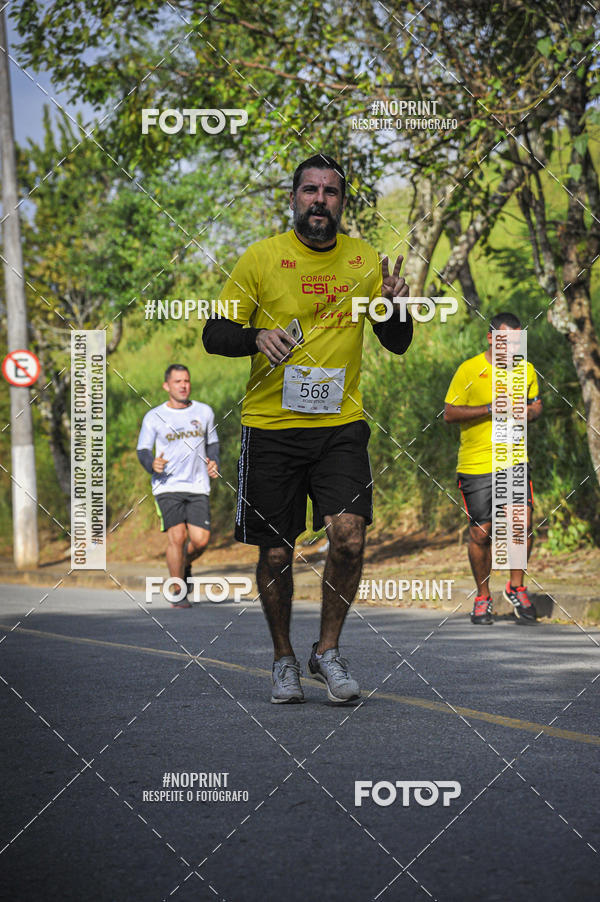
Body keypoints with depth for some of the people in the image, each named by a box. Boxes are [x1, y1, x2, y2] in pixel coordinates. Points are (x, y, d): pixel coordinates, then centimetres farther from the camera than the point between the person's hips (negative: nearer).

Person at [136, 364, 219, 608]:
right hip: (168, 486, -2)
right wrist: (152, 465, -17)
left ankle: (185, 564, 26)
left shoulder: (204, 412, 11)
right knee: (177, 536, -15)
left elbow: (212, 442, 24)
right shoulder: (154, 417, 2)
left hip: (198, 487, 2)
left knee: (200, 540, -9)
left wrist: (213, 462, 4)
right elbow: (143, 450, 5)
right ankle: (178, 594, 1)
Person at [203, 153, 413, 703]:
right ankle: (284, 659, 26)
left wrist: (394, 304, -10)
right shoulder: (260, 258, 0)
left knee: (348, 535, -16)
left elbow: (397, 345, 12)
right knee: (276, 553, 3)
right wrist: (257, 337, -19)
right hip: (270, 426, -1)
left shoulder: (364, 260, 7)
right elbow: (214, 334, 2)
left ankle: (329, 651, 6)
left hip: (342, 425, 1)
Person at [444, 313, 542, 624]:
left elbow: (536, 404, 22)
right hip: (476, 464, -3)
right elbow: (449, 413, -6)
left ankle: (516, 587, 10)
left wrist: (530, 412, -2)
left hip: (515, 461, 3)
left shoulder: (526, 370, 8)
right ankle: (482, 598, 19)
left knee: (523, 524, -11)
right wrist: (489, 409, -16)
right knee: (480, 534, 2)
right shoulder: (469, 370, -5)